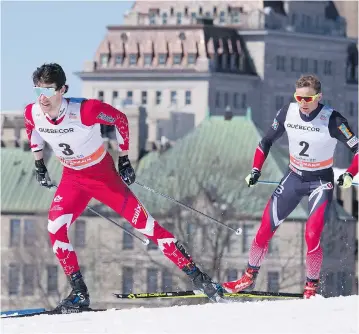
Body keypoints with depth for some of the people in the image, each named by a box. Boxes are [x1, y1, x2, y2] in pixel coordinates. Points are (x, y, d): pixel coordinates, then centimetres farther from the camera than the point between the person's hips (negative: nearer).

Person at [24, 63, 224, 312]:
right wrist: (39, 164, 15)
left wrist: (124, 161, -7)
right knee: (55, 229, -16)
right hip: (72, 178, 4)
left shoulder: (84, 110, -32)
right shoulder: (33, 113, -18)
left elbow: (119, 119, -14)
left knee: (143, 223, -8)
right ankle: (79, 294, -6)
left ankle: (196, 276, -3)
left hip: (103, 174, -4)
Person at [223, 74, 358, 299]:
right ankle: (249, 278, 17)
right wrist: (256, 170, -2)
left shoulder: (332, 120, -21)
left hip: (321, 183, -4)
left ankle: (312, 287, -1)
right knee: (265, 230, 0)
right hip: (294, 178, 4)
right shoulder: (288, 113, -9)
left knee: (312, 236, -20)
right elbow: (267, 141, 6)